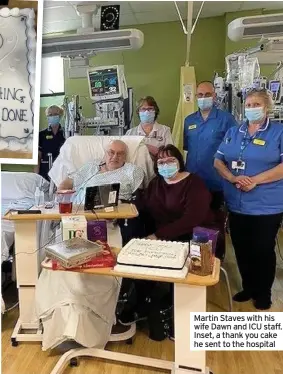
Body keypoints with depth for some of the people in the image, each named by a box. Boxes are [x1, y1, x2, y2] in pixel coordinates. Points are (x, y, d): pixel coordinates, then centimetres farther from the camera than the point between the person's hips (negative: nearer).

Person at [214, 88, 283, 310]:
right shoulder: (233, 132, 10)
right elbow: (218, 161, 6)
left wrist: (255, 180, -21)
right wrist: (233, 178, -12)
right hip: (237, 204, 5)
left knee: (263, 250, 9)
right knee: (241, 249, 15)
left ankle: (263, 293, 30)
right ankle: (248, 288, 36)